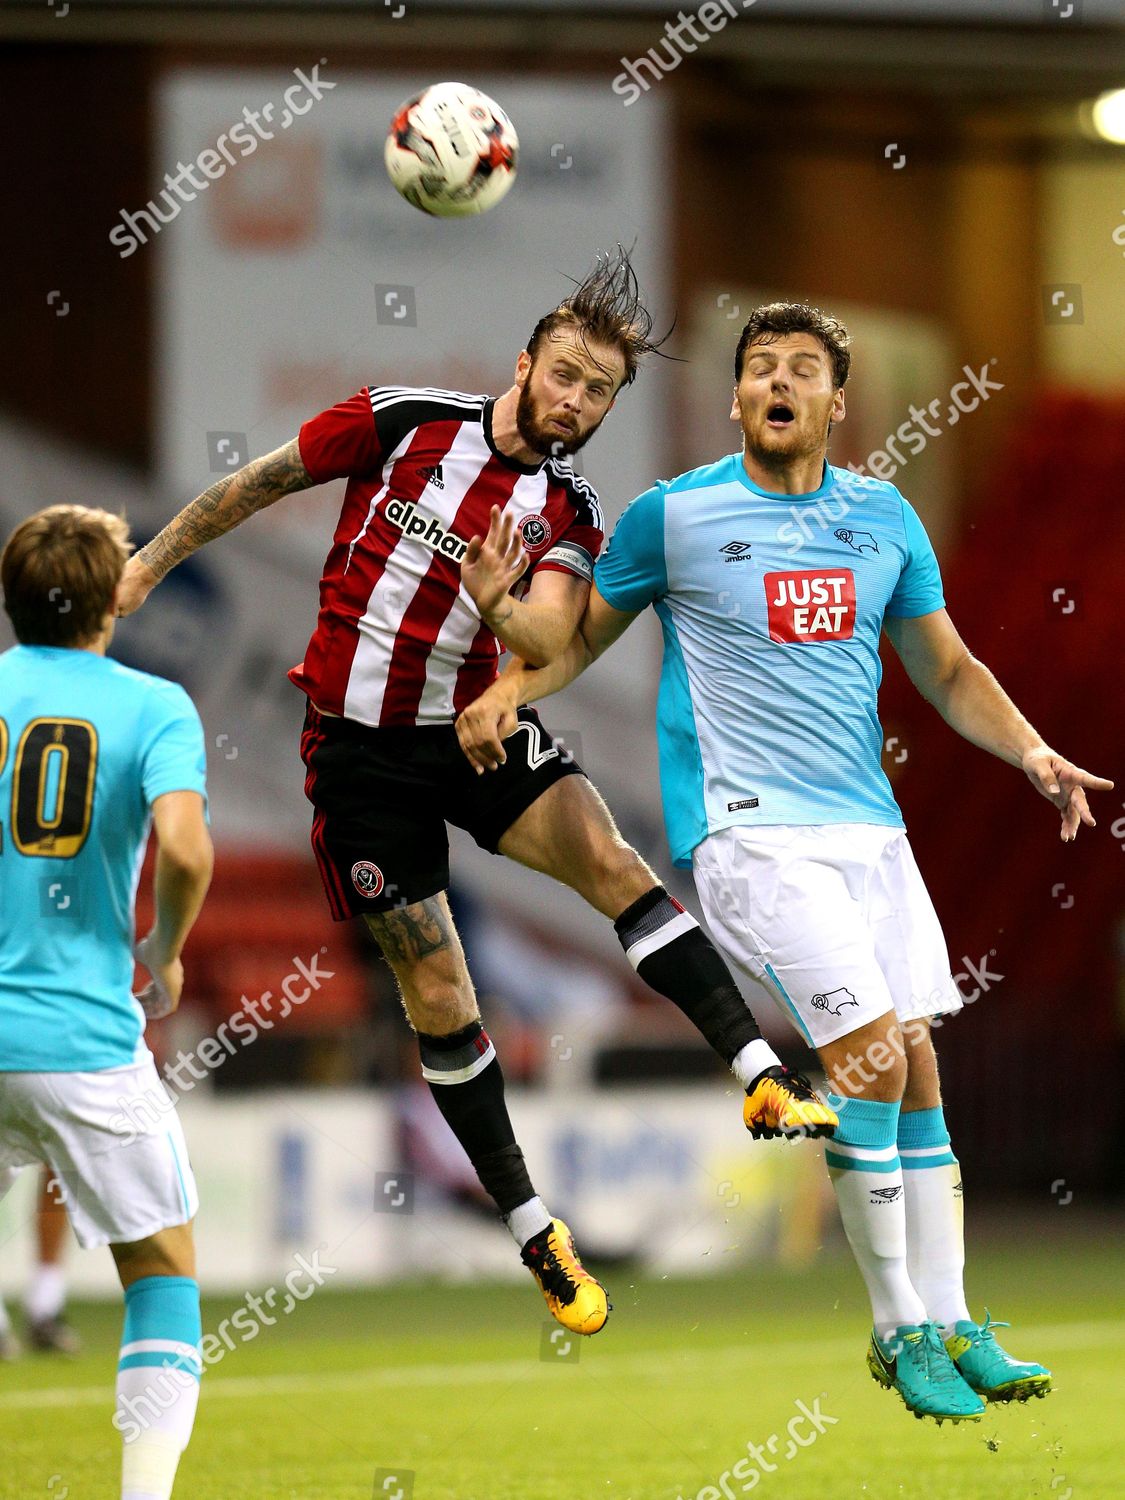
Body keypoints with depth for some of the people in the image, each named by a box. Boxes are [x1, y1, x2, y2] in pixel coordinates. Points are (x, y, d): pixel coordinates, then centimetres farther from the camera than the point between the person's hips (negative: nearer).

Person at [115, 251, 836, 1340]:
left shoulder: (568, 514, -2)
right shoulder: (399, 423, -6)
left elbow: (547, 642, -18)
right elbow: (261, 482, 5)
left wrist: (498, 603, -40)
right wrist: (147, 565, 8)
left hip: (475, 726, 1)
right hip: (360, 747, -1)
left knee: (610, 862, -24)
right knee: (436, 994, -1)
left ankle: (761, 1077, -31)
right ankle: (530, 1227, 11)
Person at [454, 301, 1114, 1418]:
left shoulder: (884, 521, 10)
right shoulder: (673, 516, -1)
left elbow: (946, 670, 18)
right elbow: (583, 632, 10)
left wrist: (1032, 753, 3)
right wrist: (505, 691, -8)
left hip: (867, 824, 5)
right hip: (747, 828, -5)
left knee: (915, 1063, 2)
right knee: (872, 1057, -15)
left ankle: (949, 1324, 10)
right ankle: (897, 1330, -5)